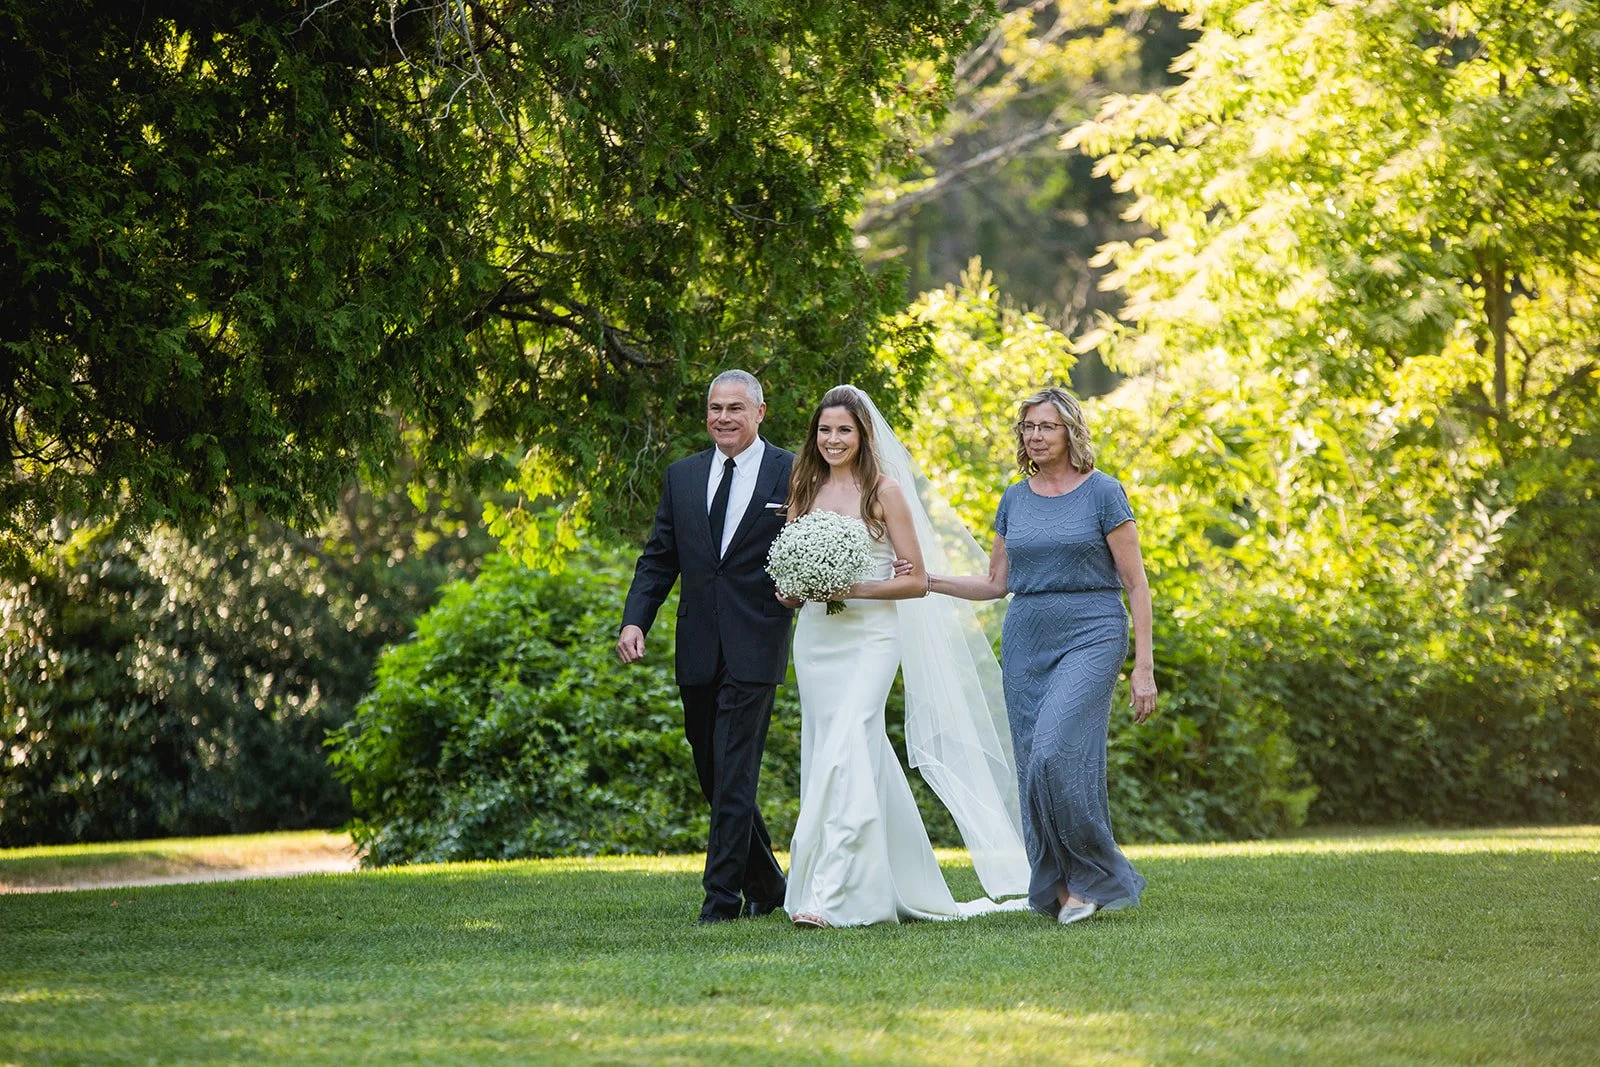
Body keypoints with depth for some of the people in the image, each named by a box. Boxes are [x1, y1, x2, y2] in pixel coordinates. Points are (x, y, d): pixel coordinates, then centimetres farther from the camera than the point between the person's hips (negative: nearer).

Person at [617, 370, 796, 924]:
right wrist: (634, 621, -2)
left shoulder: (792, 474, -1)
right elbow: (658, 559, 11)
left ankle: (722, 897, -6)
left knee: (734, 776, -9)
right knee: (714, 778, 12)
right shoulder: (682, 476, 12)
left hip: (753, 649, -5)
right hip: (698, 652, 5)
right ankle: (765, 882, 28)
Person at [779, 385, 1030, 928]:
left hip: (869, 637, -5)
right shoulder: (804, 491, 11)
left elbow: (916, 580, -3)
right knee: (864, 760, 7)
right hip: (815, 636, 5)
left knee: (843, 755, -18)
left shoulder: (885, 490, -2)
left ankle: (830, 895, -22)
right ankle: (901, 885, 17)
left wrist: (855, 588, -16)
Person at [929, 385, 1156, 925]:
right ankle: (1061, 884, 8)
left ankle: (1091, 872, -5)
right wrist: (927, 581, 4)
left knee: (1056, 753, -20)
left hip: (1090, 637, -5)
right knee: (1032, 765, 1)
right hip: (1025, 642, 5)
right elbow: (996, 583, 18)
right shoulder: (1015, 500, 12)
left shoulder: (1102, 492, -2)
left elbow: (1136, 583, -3)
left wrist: (1144, 667, -8)